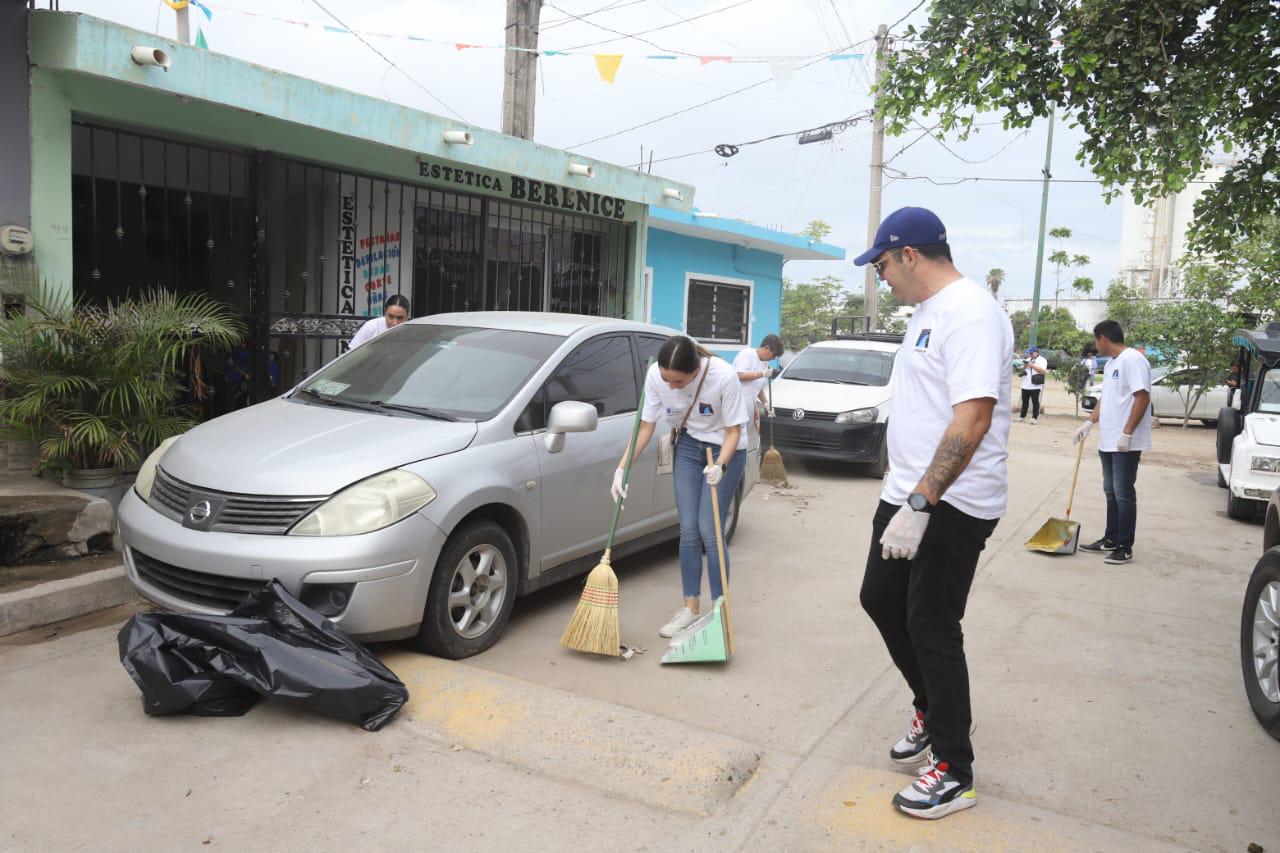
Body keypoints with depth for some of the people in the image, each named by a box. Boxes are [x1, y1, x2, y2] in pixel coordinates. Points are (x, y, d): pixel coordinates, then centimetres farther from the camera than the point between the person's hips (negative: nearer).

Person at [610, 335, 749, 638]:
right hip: (688, 448, 4)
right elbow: (646, 426, -8)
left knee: (709, 532, -8)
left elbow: (733, 431, -19)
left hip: (725, 451, -4)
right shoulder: (655, 375, -20)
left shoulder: (724, 376, -31)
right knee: (688, 531, 3)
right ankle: (691, 607, 17)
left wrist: (720, 466, -35)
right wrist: (621, 468, -15)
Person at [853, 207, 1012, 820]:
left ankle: (953, 772, 16)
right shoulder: (929, 310, 13)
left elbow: (972, 420, -29)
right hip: (908, 493, 10)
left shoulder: (971, 313, -20)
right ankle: (929, 712, 37)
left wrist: (920, 504, -31)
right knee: (879, 599, 17)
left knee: (931, 627, -1)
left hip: (953, 504, -10)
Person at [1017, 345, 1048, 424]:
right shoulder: (1028, 359, 19)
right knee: (1025, 401, 11)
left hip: (1035, 386, -6)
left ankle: (1034, 418, -3)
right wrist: (1024, 366, -3)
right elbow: (1022, 369, 20)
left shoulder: (1042, 360, -2)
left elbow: (1043, 370, -15)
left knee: (1035, 402, -4)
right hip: (1025, 385, 6)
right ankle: (1022, 417, 17)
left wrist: (1032, 365, -17)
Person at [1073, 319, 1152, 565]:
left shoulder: (1132, 359, -15)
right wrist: (1089, 423, 18)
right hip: (1107, 441, 10)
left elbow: (1142, 397, -21)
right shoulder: (1112, 363, 16)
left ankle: (1125, 547, 4)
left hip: (1126, 443, -10)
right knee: (1111, 492, 16)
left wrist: (1127, 434, -23)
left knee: (1123, 494, -3)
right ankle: (1111, 539, 25)